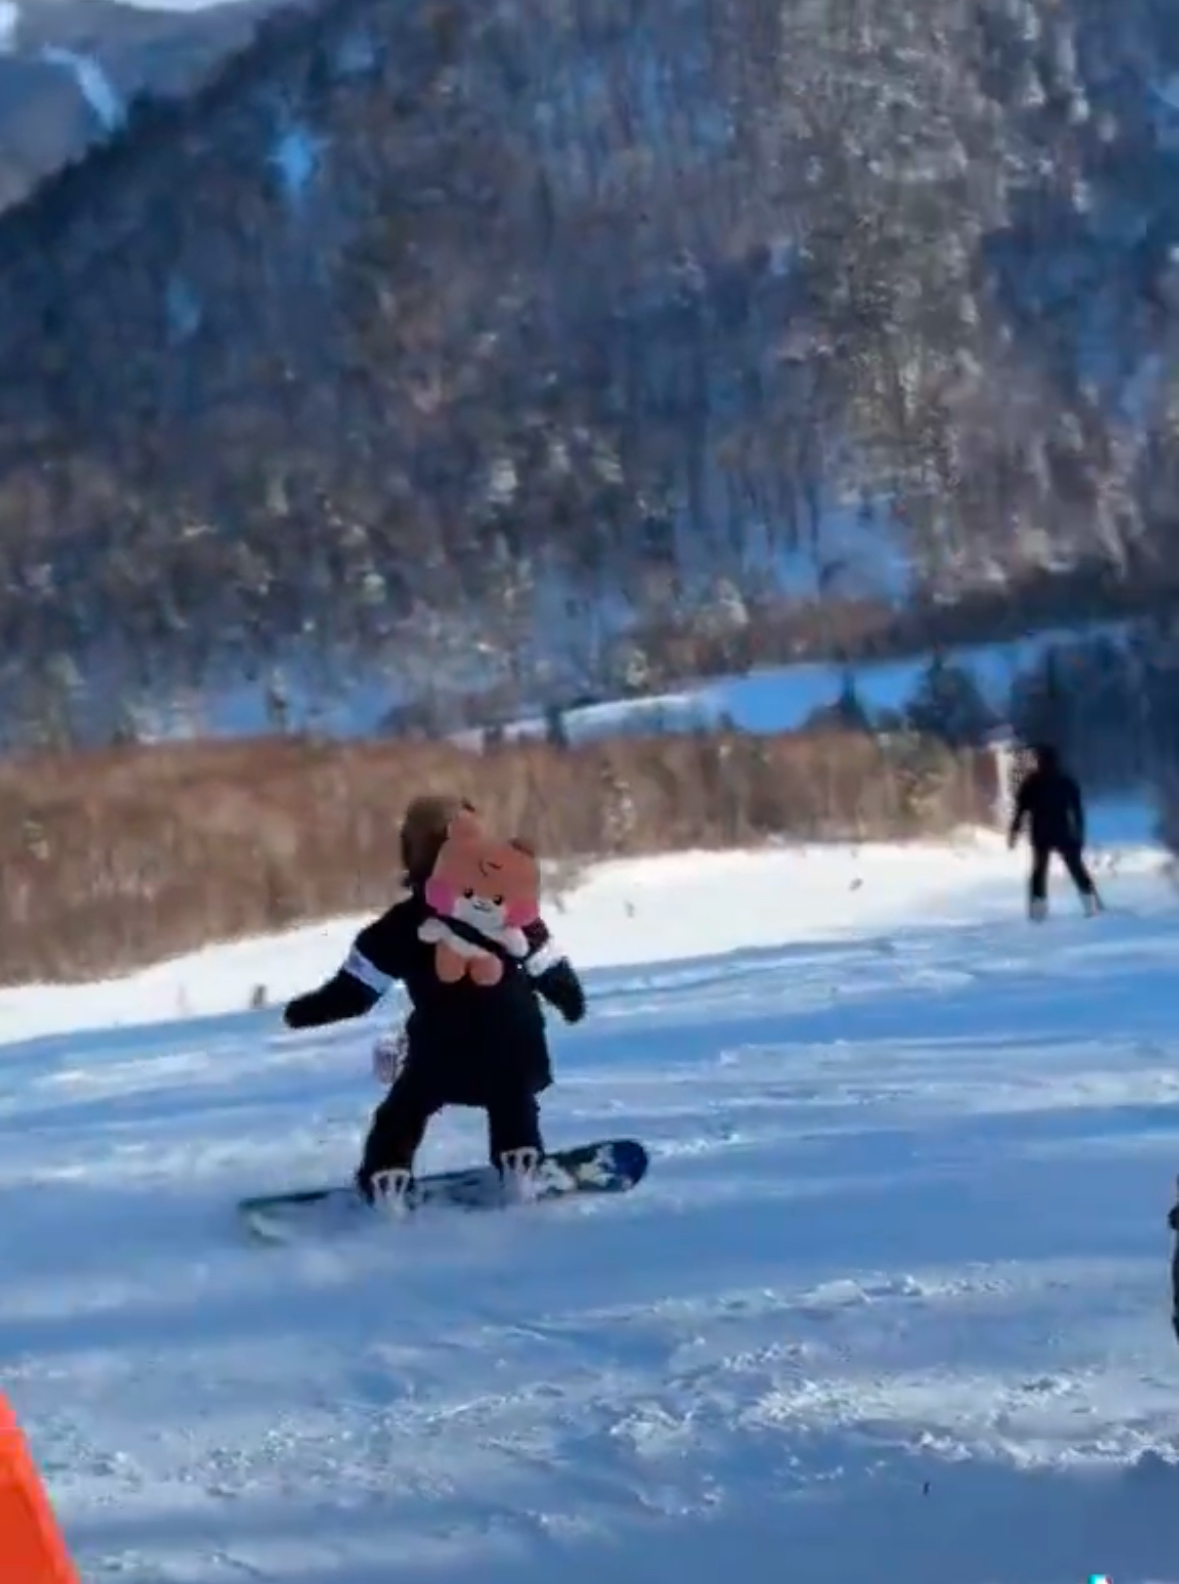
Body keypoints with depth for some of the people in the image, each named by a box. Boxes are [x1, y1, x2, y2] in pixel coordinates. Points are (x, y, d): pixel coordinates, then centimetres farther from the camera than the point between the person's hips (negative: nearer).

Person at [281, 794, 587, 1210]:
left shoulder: (402, 924, -4)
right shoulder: (511, 908, 3)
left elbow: (355, 988, -2)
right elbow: (550, 967, 12)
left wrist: (308, 1010, 11)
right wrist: (571, 998, 31)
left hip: (441, 1046, -2)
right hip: (513, 1041, 2)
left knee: (404, 1111, 15)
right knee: (514, 1104, 30)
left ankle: (385, 1183, 4)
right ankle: (520, 1169, 20)